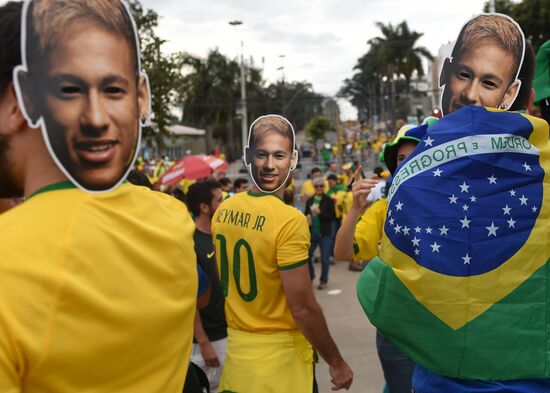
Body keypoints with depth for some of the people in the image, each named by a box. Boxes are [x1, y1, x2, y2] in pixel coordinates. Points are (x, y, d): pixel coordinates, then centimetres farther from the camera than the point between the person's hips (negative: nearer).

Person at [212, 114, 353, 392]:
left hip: (235, 348, 6)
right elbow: (303, 308, -22)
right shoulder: (289, 220, -22)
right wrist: (336, 363, -9)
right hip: (279, 357, -6)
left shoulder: (222, 211, -1)